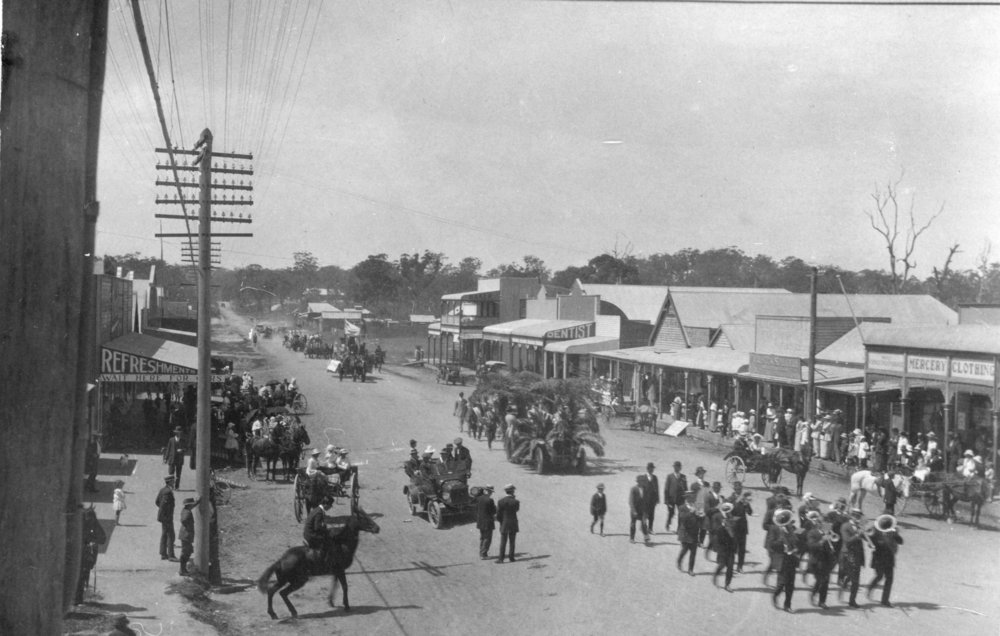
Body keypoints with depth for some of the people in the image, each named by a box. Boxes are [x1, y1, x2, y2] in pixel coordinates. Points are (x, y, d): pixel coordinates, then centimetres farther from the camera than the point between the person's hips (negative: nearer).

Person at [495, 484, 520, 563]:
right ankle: (511, 558, 12)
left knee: (503, 542, 4)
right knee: (512, 542, 11)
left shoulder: (501, 501, -10)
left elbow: (498, 515, -6)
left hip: (504, 525, 0)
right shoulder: (516, 502, -12)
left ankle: (501, 559, 1)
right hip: (513, 525, 0)